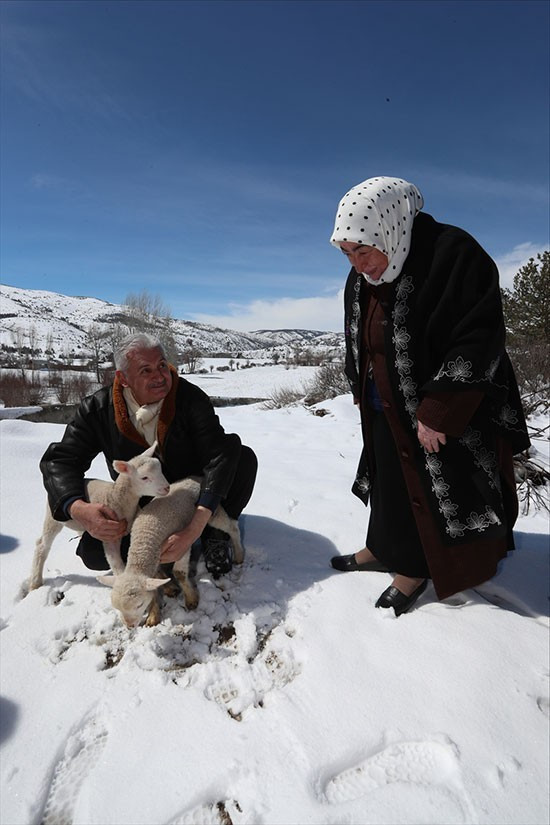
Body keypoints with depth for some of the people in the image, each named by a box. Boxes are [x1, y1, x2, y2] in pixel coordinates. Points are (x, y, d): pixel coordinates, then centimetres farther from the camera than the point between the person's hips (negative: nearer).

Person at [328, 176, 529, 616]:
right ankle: (383, 549, 35)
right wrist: (365, 395, 11)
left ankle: (414, 569, 25)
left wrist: (436, 413, -23)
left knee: (432, 486, 6)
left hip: (448, 414, -6)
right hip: (387, 409, 7)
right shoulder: (361, 280, 0)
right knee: (389, 480, 17)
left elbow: (479, 343, -23)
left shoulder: (453, 255, -21)